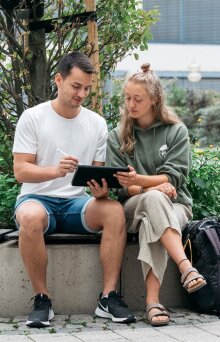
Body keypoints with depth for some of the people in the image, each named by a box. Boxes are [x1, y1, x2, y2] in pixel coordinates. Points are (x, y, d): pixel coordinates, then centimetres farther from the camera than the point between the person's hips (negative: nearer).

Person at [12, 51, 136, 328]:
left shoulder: (97, 124, 8)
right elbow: (20, 171, -10)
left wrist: (102, 190, -17)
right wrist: (55, 170, -30)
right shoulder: (32, 118, -3)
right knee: (31, 217, -39)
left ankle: (108, 298, -24)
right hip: (38, 198, -3)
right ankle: (41, 299, -24)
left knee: (115, 210, -28)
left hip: (77, 202, 3)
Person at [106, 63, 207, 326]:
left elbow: (173, 178, -6)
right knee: (154, 199, -37)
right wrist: (154, 187, -18)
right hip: (133, 208, 0)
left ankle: (152, 300, -53)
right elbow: (119, 186, 0)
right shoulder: (117, 137, 11)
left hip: (175, 206, 0)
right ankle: (186, 267, -55)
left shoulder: (177, 132, 7)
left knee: (151, 223, -37)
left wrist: (138, 180, -24)